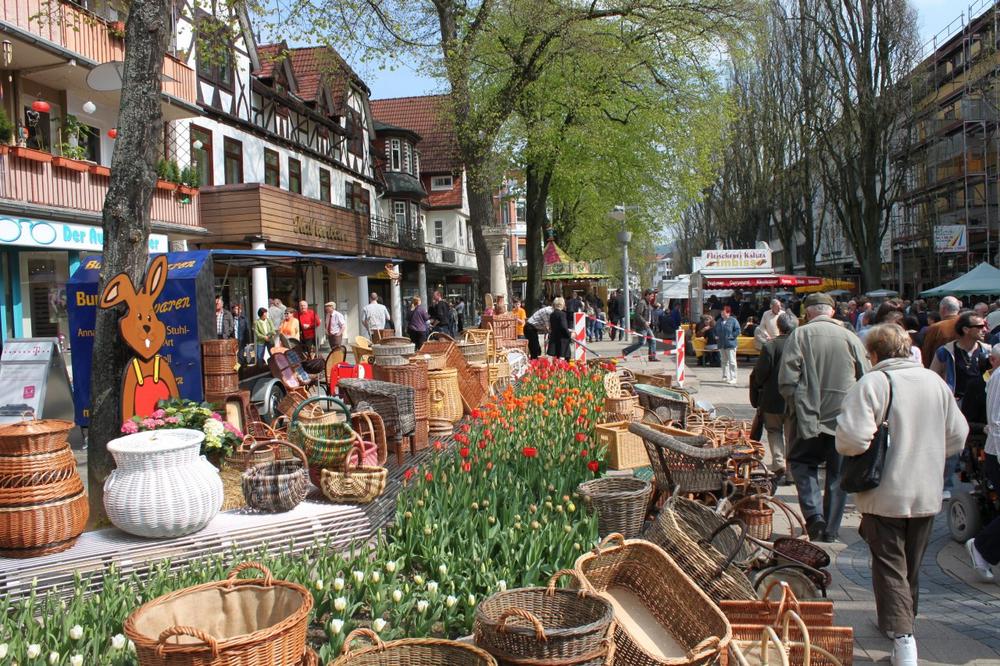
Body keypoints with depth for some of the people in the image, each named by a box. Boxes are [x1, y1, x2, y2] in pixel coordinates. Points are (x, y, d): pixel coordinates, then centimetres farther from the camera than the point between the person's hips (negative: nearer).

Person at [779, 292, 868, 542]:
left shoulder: (800, 335, -6)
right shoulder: (851, 337, 1)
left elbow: (787, 380, -11)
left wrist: (797, 406, 5)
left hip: (808, 418, -2)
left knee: (802, 463, 15)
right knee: (838, 474, 12)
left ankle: (813, 514, -4)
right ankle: (830, 530, 17)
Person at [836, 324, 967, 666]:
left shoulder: (872, 383, -17)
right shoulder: (935, 382, 1)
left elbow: (852, 438, -27)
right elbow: (957, 437, 7)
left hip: (885, 495, -5)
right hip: (927, 495, 6)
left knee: (890, 567, 5)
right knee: (911, 566, 22)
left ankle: (902, 638, -4)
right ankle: (904, 620, 39)